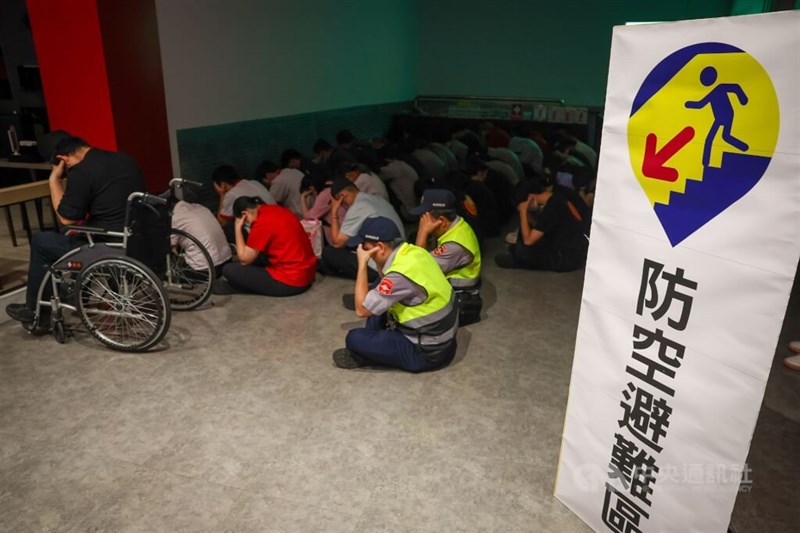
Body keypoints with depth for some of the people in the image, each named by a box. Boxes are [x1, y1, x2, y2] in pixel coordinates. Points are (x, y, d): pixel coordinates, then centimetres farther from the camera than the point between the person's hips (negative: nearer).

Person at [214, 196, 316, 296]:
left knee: (229, 270, -6)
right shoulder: (277, 210, 7)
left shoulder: (262, 224, -18)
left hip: (290, 282, -9)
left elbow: (244, 259, -7)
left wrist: (238, 228, -2)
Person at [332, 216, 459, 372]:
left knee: (354, 339, -14)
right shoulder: (413, 252, -4)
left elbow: (361, 310, -20)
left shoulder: (401, 273, -30)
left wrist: (362, 264, -17)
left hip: (428, 352, -9)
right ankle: (375, 342, 15)